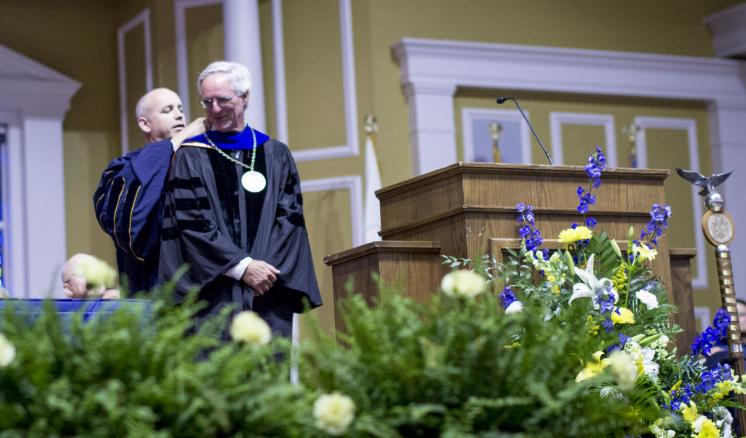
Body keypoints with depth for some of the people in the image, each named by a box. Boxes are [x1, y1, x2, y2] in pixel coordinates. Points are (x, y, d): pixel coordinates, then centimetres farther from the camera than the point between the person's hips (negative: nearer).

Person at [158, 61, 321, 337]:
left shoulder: (276, 155, 14)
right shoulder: (190, 157, 6)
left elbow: (290, 218, 7)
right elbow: (190, 223, -3)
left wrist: (269, 271, -9)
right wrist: (242, 267, -12)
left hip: (270, 293, 2)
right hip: (215, 295, -2)